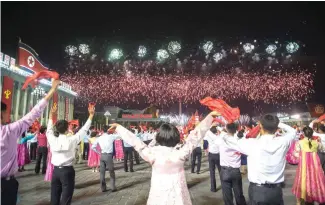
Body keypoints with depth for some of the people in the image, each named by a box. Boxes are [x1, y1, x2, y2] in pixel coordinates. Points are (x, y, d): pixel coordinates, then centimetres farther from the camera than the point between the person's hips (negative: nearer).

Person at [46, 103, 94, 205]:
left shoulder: (53, 140, -5)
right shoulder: (72, 140, -14)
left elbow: (49, 129, 13)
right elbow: (84, 130, -8)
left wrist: (51, 114, 20)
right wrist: (91, 115, -3)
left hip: (56, 170, 4)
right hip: (67, 171, -4)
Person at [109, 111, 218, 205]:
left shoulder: (153, 153, -18)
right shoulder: (180, 152, -18)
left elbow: (134, 141, -9)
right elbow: (195, 136, -11)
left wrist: (118, 127, 3)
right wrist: (210, 116, -2)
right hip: (178, 196, 0)